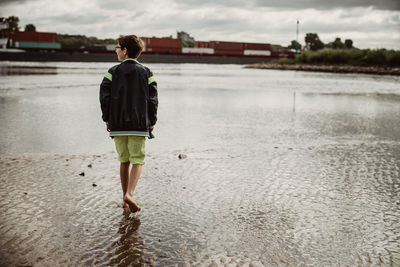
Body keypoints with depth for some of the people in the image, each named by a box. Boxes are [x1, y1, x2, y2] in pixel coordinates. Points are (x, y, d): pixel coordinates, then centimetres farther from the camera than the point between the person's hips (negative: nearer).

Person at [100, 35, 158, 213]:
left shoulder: (113, 72, 1)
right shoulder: (146, 73, 3)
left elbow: (104, 97, -3)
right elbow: (153, 100, -1)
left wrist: (107, 119, 8)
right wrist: (151, 122, 8)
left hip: (118, 125, 1)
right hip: (139, 125, -1)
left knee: (124, 161, 11)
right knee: (137, 161, 1)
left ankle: (125, 199, 16)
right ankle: (129, 194, -18)